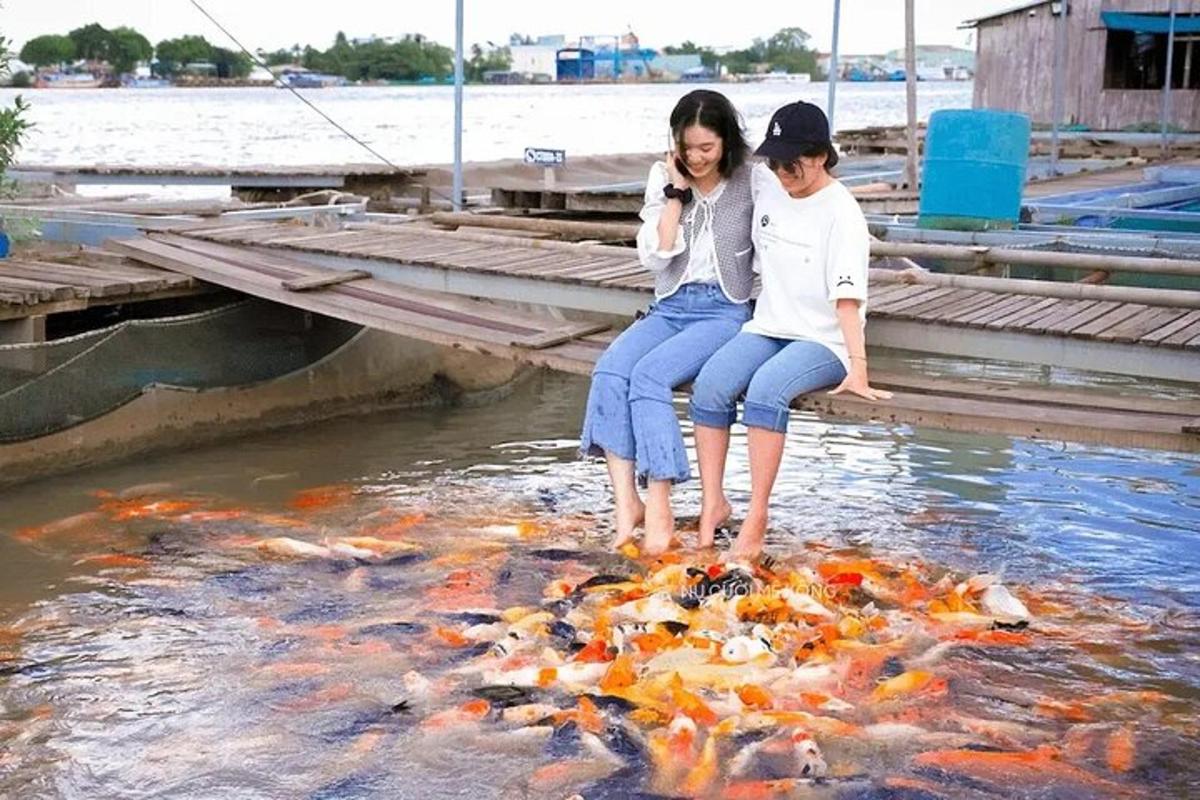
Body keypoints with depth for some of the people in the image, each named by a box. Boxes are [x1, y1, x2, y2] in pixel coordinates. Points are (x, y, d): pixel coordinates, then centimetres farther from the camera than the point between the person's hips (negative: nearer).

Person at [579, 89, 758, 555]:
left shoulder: (750, 183, -3)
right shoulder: (664, 178, 8)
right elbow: (654, 255, 0)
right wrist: (677, 192, -5)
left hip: (725, 310, -4)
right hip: (671, 307, 4)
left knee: (649, 373, -30)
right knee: (610, 370, -25)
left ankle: (659, 510, -29)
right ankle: (626, 503, -30)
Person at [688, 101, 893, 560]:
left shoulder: (842, 213, -11)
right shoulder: (765, 185, 7)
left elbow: (847, 296, -19)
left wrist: (858, 366, -28)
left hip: (823, 340, -6)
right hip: (768, 327, 6)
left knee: (765, 389, -34)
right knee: (709, 387, -22)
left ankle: (756, 518, -29)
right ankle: (713, 503, -14)